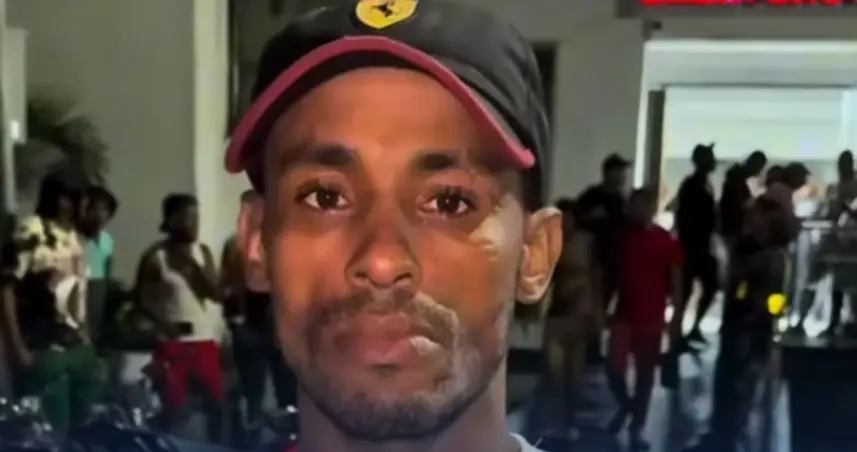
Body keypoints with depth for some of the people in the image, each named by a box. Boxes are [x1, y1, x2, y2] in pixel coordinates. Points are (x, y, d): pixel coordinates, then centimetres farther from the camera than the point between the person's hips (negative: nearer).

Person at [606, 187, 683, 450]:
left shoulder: (667, 242, -4)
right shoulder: (622, 237, 2)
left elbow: (676, 283, -1)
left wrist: (676, 319, -6)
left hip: (651, 318, -1)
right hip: (623, 315, 1)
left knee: (645, 375, 6)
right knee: (615, 368, -8)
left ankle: (636, 428, 20)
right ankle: (625, 404, 24)